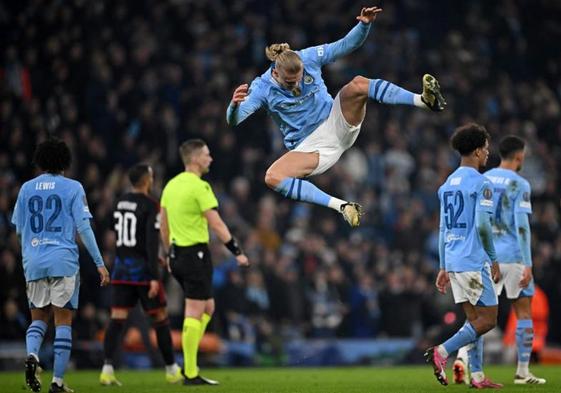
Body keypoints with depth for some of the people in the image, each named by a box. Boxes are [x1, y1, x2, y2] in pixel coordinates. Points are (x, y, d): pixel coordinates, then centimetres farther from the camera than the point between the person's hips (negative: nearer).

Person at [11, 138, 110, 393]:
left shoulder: (27, 188, 8)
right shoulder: (73, 188, -1)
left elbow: (18, 229, 14)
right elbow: (83, 228, -5)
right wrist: (99, 263, -1)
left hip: (33, 263, 3)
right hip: (63, 261, -3)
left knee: (38, 317, 15)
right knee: (63, 321, 3)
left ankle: (31, 355, -15)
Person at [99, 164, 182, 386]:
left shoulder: (120, 203, 9)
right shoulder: (150, 205, -11)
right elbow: (152, 242, -18)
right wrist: (154, 276, -20)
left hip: (121, 268, 6)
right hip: (142, 269, -5)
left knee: (117, 318, 0)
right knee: (160, 317, 7)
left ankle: (107, 368, -13)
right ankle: (171, 370, 15)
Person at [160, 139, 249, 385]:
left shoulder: (171, 185, 12)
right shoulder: (200, 187, -13)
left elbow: (163, 226, 17)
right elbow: (216, 224, -16)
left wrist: (170, 255, 25)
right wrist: (237, 252, -11)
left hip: (177, 254, 9)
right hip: (195, 253, -9)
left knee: (207, 308, 19)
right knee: (194, 313, -5)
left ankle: (188, 364, 13)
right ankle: (190, 374, -3)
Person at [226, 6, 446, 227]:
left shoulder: (309, 58, -7)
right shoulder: (263, 88, -12)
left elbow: (347, 44, -3)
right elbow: (234, 120, -19)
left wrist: (364, 24, -22)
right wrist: (235, 104, -42)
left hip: (335, 125, 0)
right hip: (308, 147, 0)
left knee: (358, 85, -28)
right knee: (272, 178, -29)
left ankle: (425, 101, -39)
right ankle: (341, 206, -31)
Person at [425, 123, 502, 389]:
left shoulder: (447, 185, 15)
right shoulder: (481, 184, -10)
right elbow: (482, 225, -19)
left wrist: (444, 268, 19)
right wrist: (493, 258, -8)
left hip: (453, 261, 8)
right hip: (474, 261, -8)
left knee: (474, 319, 11)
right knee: (487, 319, -2)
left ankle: (477, 376, 6)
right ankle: (441, 352, -14)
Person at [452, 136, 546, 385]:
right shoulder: (519, 184, -7)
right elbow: (522, 226, -14)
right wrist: (527, 265, -14)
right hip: (513, 256, -4)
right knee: (523, 312, 8)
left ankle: (462, 357, -19)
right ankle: (522, 372, 10)